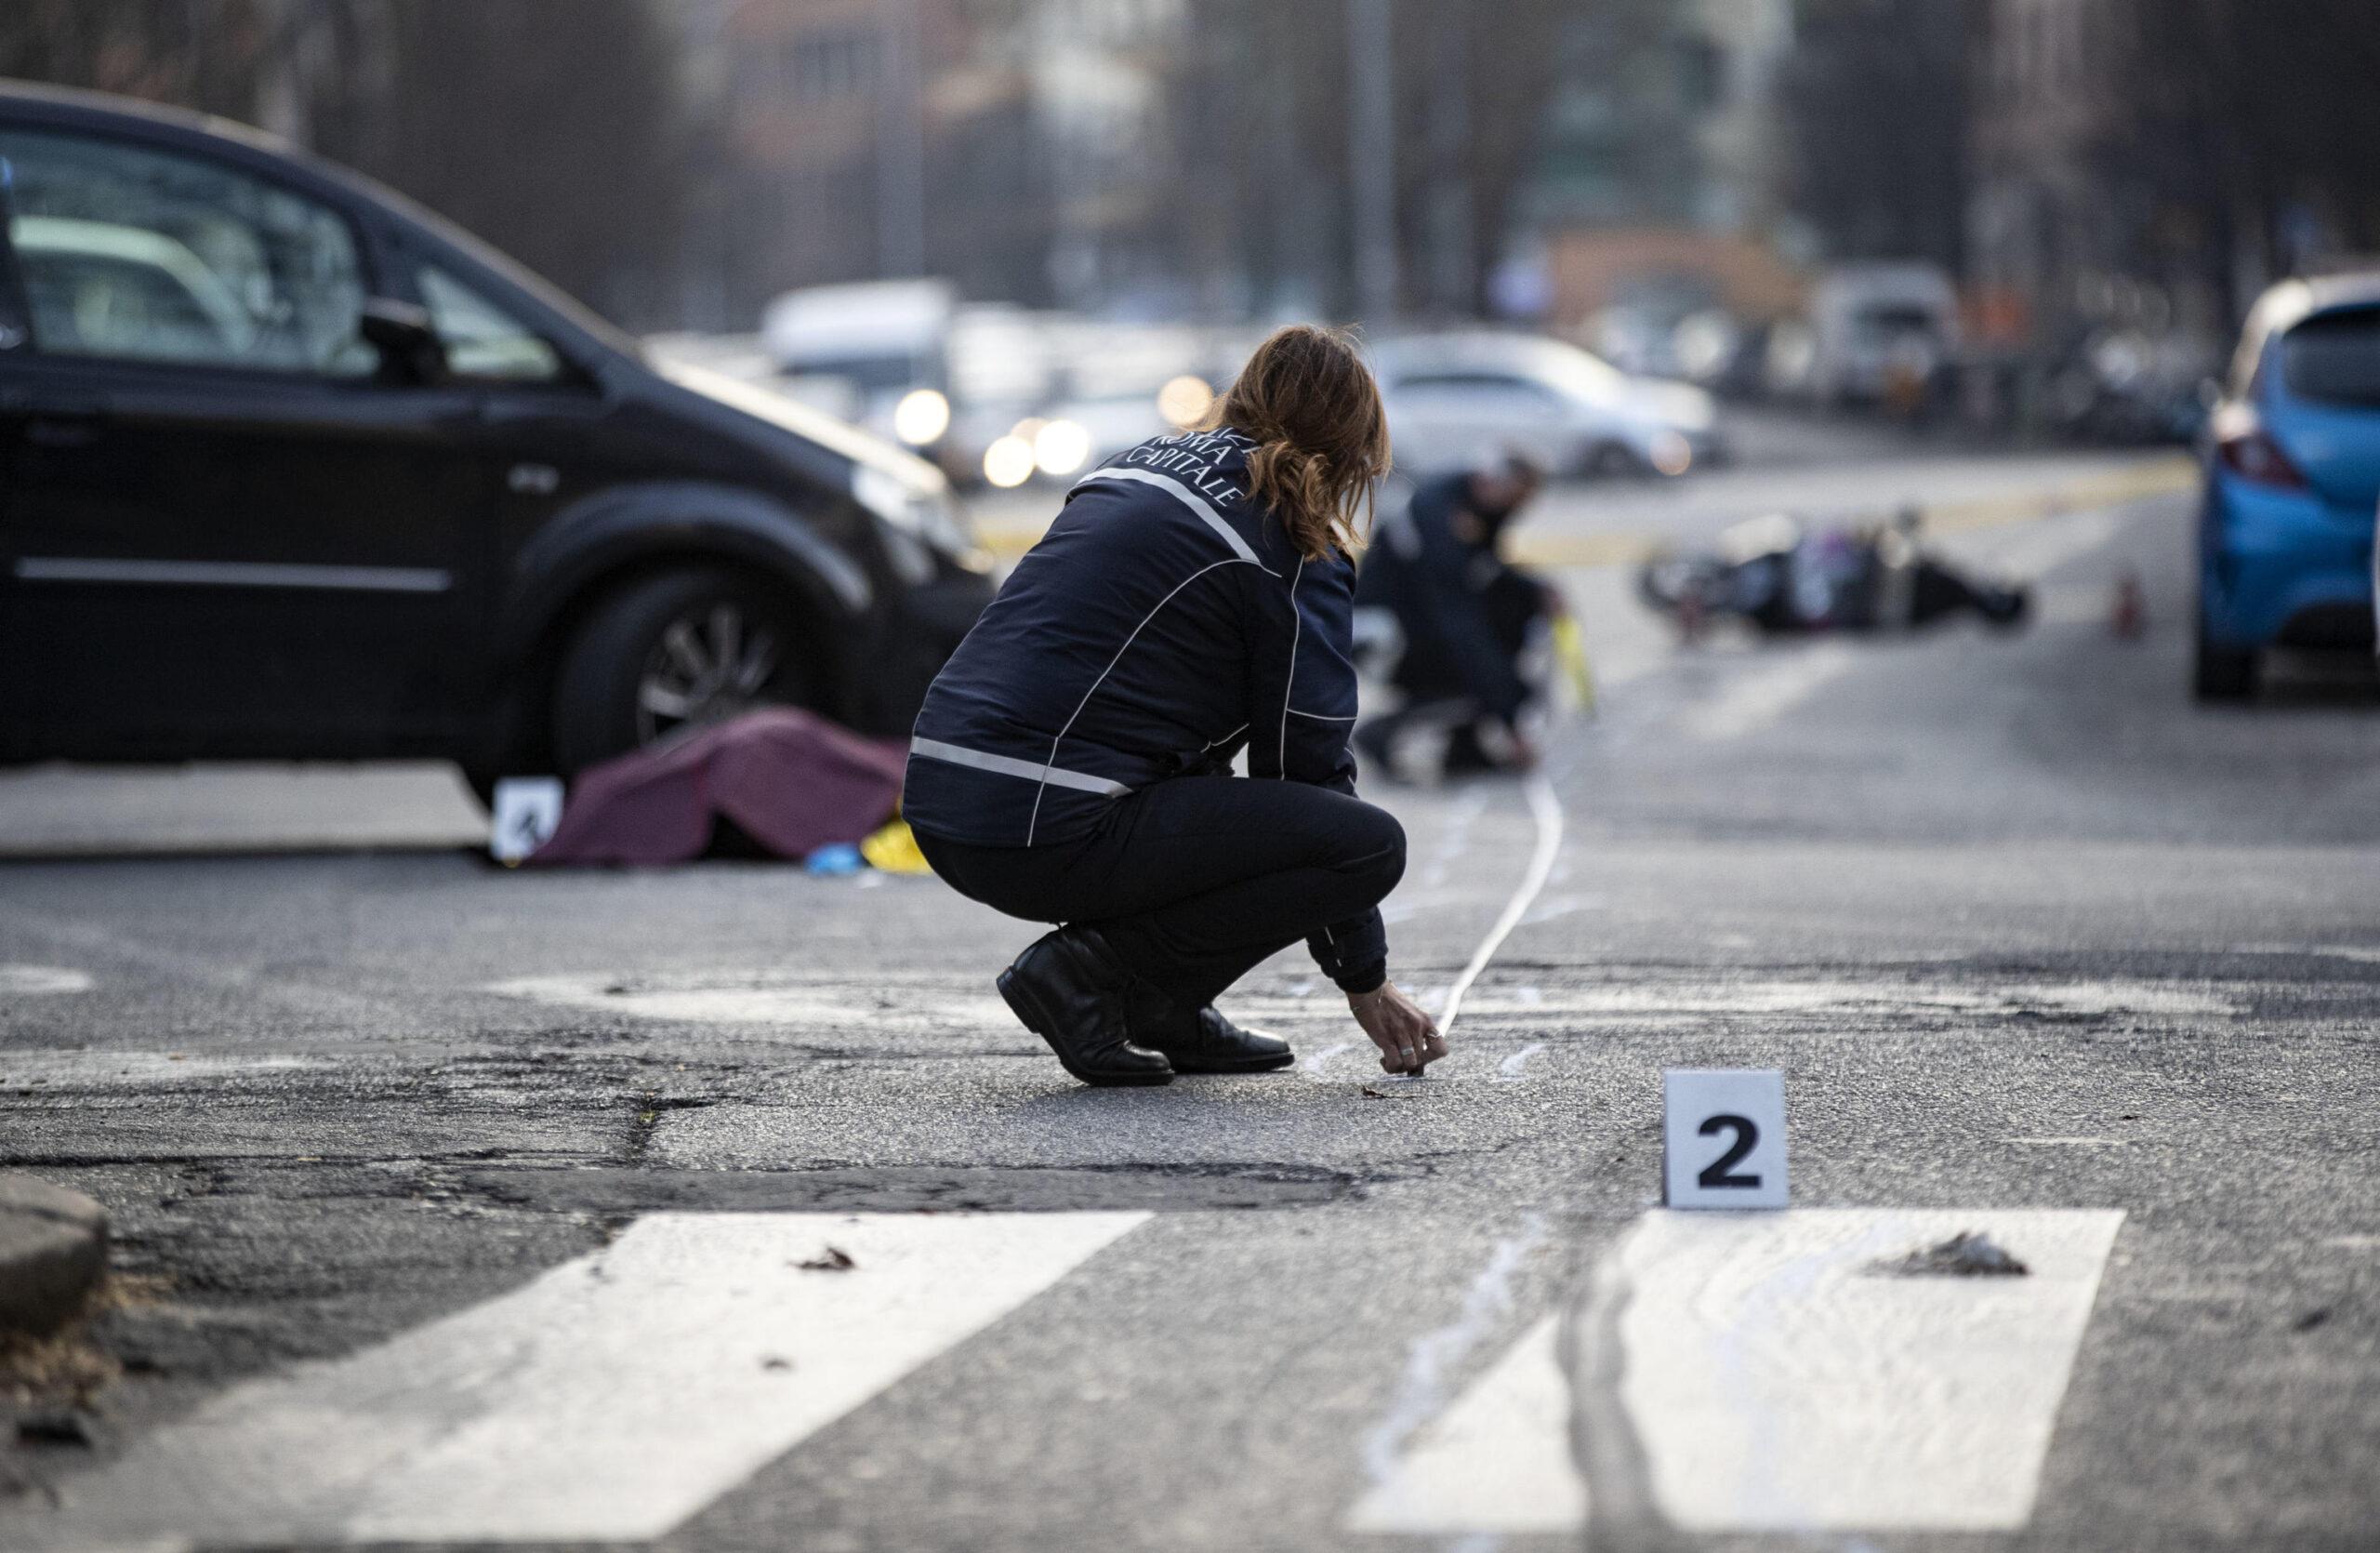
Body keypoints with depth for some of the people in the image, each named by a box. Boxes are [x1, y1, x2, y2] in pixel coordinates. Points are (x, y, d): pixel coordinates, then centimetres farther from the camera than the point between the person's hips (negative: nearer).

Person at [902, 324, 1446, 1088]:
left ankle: (1165, 1013, 19)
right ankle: (1092, 972, -6)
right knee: (1374, 843, -3)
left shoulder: (1146, 464, 21)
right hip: (1049, 835, -9)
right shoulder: (1298, 548, -1)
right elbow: (1310, 760, 2)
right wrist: (1366, 981, 11)